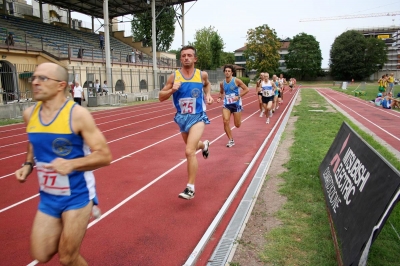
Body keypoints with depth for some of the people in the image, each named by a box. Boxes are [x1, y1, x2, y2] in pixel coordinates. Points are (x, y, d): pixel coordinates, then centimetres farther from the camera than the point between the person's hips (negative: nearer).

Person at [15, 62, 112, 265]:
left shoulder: (77, 114, -19)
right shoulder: (30, 114, -1)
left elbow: (105, 155, -18)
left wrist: (72, 164, -32)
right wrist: (28, 165, 1)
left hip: (77, 195, -5)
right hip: (48, 197, 6)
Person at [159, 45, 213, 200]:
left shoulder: (202, 75, -4)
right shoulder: (174, 76, -6)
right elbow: (161, 97, -4)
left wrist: (208, 95, 3)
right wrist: (172, 90, -22)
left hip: (197, 117, -3)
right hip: (182, 118, 3)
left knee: (189, 151, -20)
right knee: (192, 147, 25)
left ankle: (190, 188, -8)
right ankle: (204, 145, 64)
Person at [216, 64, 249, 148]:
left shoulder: (236, 81, -9)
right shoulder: (222, 83, 2)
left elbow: (246, 89, -7)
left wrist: (238, 97, -18)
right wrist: (219, 97, -1)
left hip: (236, 104, -3)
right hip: (226, 104, 3)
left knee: (237, 125, 5)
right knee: (225, 121, -16)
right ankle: (231, 140, 0)